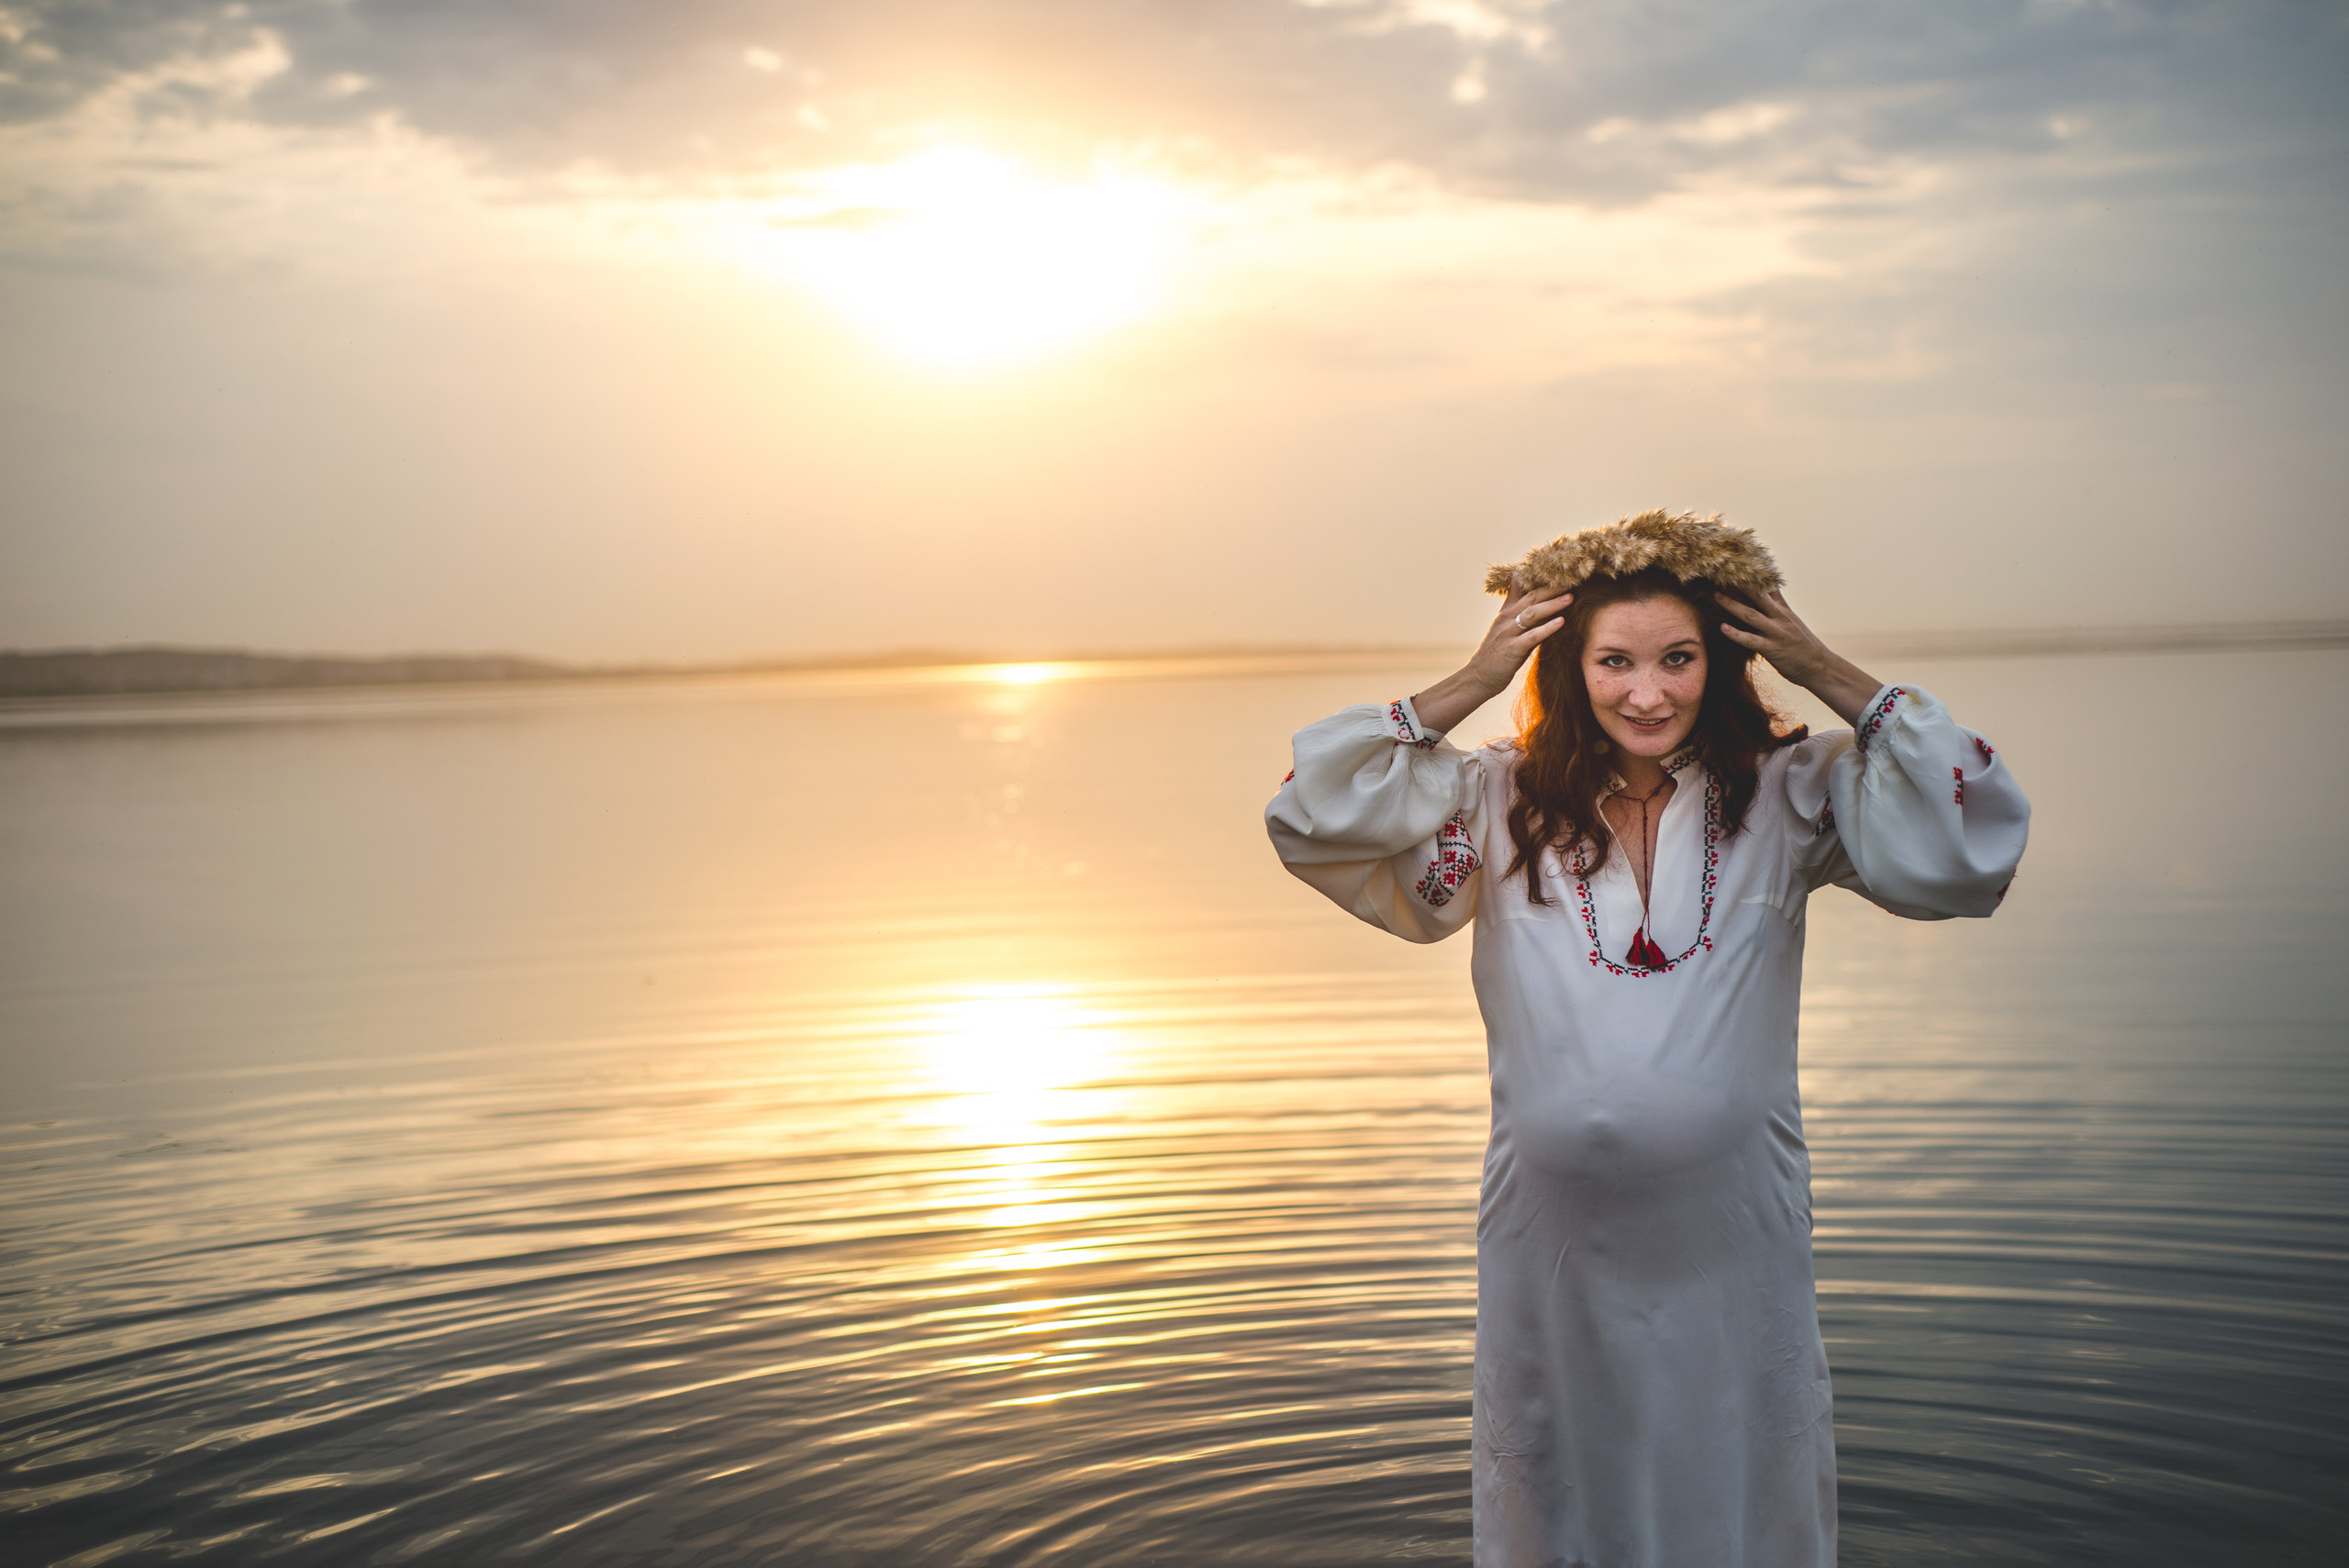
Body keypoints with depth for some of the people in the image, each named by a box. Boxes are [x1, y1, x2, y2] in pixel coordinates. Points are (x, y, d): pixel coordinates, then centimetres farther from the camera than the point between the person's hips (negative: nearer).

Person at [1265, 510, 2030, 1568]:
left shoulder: (1788, 800, -2)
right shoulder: (1501, 807, -1)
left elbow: (1968, 847, -11)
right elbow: (1312, 819, -8)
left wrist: (1829, 676, -12)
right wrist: (1468, 687, -10)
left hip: (1732, 1243, 0)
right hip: (1554, 1240, 0)